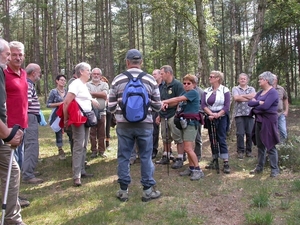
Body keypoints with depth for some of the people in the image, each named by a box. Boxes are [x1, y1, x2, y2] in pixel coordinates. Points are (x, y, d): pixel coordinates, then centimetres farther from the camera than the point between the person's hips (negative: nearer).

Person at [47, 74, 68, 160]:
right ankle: (60, 151, 18)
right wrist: (58, 104, -14)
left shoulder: (67, 91, 6)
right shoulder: (53, 92, -3)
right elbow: (48, 104, -4)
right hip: (57, 115, -2)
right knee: (58, 133, 4)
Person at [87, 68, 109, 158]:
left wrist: (92, 93, -6)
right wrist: (100, 94, -10)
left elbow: (105, 95, -7)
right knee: (92, 133, 4)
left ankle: (101, 151, 13)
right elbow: (93, 95, -9)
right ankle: (94, 150, 13)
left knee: (102, 133, 4)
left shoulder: (104, 84, 10)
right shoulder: (87, 84, 7)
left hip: (102, 112, 1)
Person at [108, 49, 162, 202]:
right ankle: (148, 190, 18)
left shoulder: (117, 80, -2)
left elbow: (111, 106, 2)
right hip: (145, 124, 0)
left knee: (123, 157, 11)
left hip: (123, 124, 1)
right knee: (146, 157, 9)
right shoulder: (150, 80, -3)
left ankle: (123, 190, 19)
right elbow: (157, 106, 3)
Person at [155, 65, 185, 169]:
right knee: (165, 138, 15)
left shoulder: (177, 85, -8)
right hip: (164, 116, 8)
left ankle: (180, 159, 4)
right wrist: (159, 115, 18)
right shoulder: (163, 86, 15)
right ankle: (165, 157, 25)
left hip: (173, 116, -8)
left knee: (178, 138, -2)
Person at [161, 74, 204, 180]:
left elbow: (178, 99, -19)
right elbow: (176, 102, 3)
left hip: (191, 123, -8)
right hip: (184, 122, 8)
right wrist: (166, 104, -17)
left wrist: (165, 101, -15)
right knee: (188, 147, 12)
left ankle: (198, 170, -4)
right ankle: (191, 168, 22)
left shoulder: (193, 92, -10)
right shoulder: (184, 93, 15)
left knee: (187, 148, -12)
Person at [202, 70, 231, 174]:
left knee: (221, 140, -7)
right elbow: (203, 105, -3)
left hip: (221, 118, -4)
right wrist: (211, 114, -18)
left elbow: (227, 106, -10)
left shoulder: (225, 90, -3)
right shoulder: (206, 91, 8)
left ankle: (226, 163, -4)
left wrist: (217, 115, -21)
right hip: (210, 118, 4)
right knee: (212, 140, 9)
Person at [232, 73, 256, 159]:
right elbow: (236, 98, -11)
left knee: (250, 133, 3)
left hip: (249, 114, 2)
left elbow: (253, 96, -6)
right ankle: (240, 151, 7)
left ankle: (248, 150, 15)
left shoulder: (251, 89, 15)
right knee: (240, 133, -3)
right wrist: (249, 98, -8)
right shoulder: (235, 89, 9)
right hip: (239, 114, -2)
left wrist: (242, 96, -9)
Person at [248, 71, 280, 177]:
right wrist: (259, 102, -14)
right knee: (260, 145, 14)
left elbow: (265, 106, -23)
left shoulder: (273, 92, -12)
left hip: (268, 121, -8)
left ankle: (275, 169, 8)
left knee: (270, 146, -2)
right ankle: (259, 167, 24)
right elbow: (250, 103, 3)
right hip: (259, 121, 8)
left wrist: (255, 107, -4)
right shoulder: (260, 92, 13)